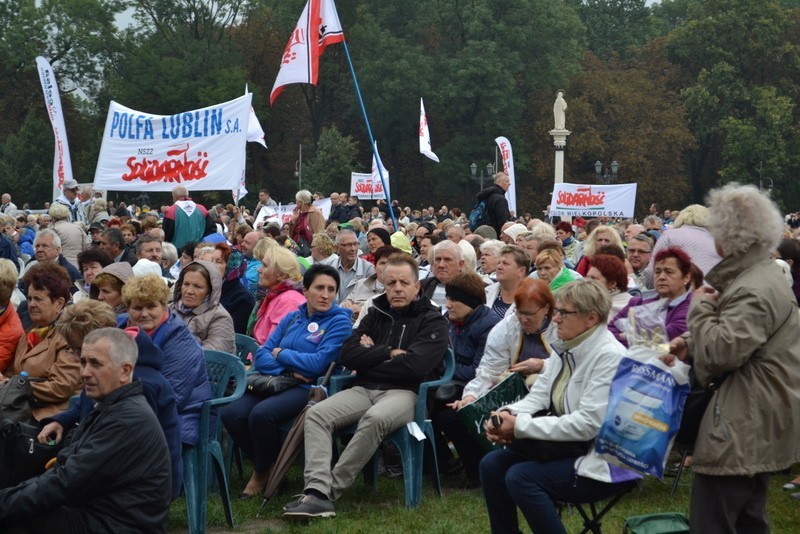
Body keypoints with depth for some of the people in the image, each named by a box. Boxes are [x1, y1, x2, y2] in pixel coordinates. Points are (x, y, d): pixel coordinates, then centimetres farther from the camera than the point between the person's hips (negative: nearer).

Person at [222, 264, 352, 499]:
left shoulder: (339, 321, 1)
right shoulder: (291, 318, 18)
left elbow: (319, 363, -12)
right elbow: (261, 356, 10)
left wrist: (281, 353, 0)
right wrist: (289, 371, -10)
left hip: (310, 388, -6)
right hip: (277, 382, 6)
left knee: (261, 413, -32)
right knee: (232, 414, -21)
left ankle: (262, 473, -6)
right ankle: (266, 463, 3)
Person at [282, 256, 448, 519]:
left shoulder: (432, 321, 3)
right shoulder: (376, 315, 19)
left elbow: (415, 365, -13)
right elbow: (349, 356, 6)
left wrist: (371, 356, 0)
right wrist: (390, 353, -4)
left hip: (404, 392, -5)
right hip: (365, 389, 5)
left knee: (374, 419, -38)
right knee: (316, 414, -20)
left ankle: (329, 490, -31)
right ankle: (317, 491, -35)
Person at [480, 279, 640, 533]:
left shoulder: (609, 357, -20)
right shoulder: (564, 347, 6)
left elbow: (588, 424, -26)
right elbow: (539, 395, 6)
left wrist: (521, 426, -24)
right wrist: (509, 414, -17)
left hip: (606, 464, -9)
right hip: (568, 448, 9)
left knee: (520, 477, -23)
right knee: (492, 465, -1)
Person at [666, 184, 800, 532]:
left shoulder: (754, 291, -22)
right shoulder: (760, 273, 14)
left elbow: (722, 351, -28)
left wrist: (701, 307, -11)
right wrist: (692, 345, 9)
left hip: (746, 428, -11)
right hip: (757, 424, 11)